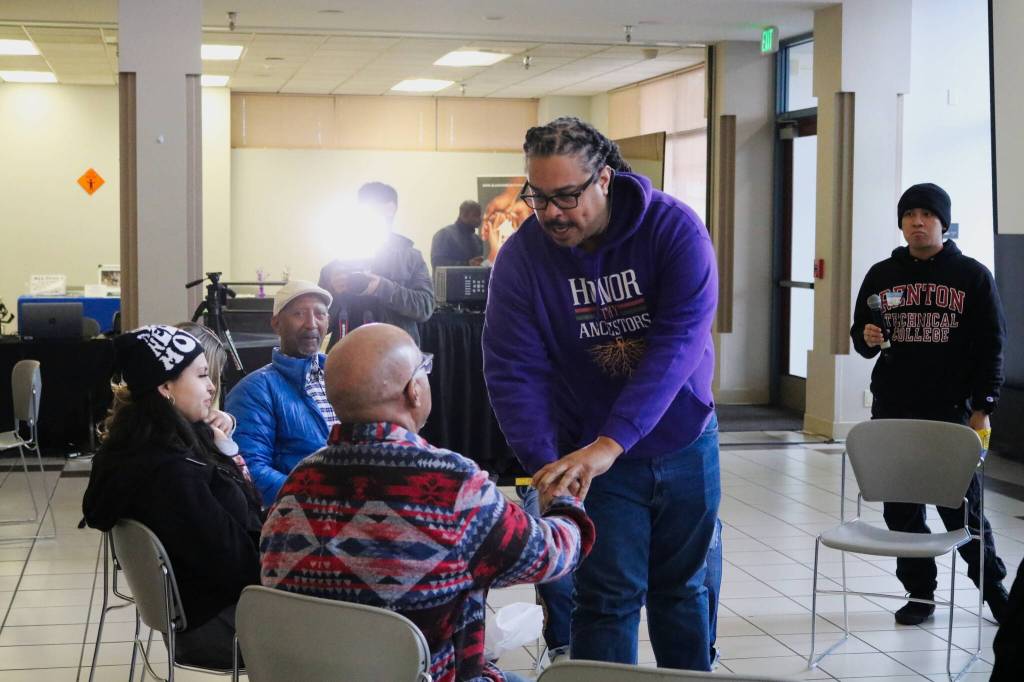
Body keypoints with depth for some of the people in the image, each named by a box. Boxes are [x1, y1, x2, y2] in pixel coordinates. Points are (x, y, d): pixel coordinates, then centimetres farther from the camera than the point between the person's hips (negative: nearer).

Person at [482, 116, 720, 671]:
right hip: (593, 456, 0)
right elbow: (514, 371, -16)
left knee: (682, 588, 15)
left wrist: (608, 443, -37)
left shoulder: (674, 228, -18)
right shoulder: (520, 256, -14)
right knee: (608, 599, -1)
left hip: (684, 443, 1)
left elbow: (678, 342, -28)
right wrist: (546, 466, -29)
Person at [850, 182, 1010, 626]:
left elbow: (991, 346, -1)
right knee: (901, 510, 7)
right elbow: (859, 335, 15)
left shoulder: (973, 276, 0)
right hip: (892, 414, 3)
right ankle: (920, 592, 20)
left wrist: (982, 409, -7)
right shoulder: (881, 275, 8)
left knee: (961, 507, 3)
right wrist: (866, 338, -9)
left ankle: (993, 586, 22)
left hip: (952, 414, -3)